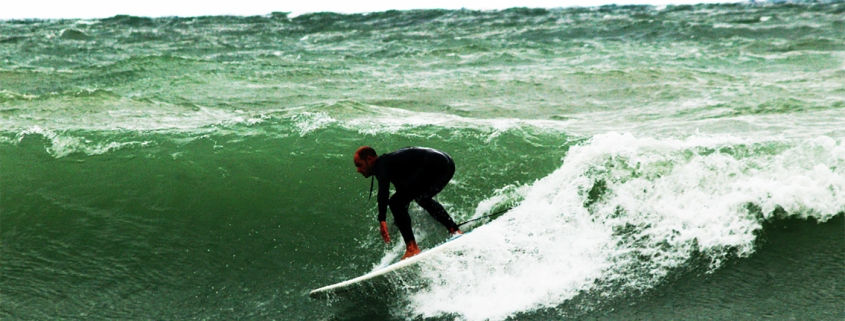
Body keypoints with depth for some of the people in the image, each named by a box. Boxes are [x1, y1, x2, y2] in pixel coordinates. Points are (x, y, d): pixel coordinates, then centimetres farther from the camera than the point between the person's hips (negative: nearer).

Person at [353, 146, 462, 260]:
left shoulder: (381, 164, -1)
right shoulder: (391, 162, 27)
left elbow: (383, 191, -20)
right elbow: (403, 191, 38)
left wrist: (382, 220, -27)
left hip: (434, 165, -11)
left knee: (395, 202, -7)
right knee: (422, 198, 35)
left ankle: (412, 248, -13)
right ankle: (455, 231, 33)